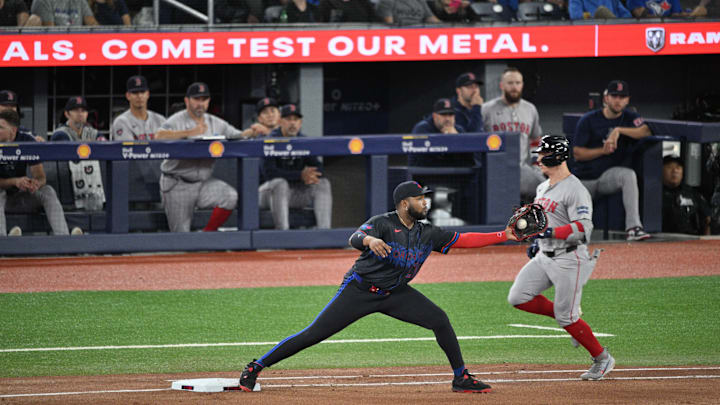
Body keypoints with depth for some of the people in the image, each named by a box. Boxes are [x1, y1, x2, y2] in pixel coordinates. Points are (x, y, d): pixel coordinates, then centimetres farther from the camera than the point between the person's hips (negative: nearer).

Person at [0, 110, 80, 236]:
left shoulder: (27, 142, -4)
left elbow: (40, 177, -7)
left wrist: (36, 183, -32)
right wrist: (15, 182, -33)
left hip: (21, 197, 2)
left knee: (48, 191, -22)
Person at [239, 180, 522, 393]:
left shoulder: (427, 234, 2)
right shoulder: (383, 224, -16)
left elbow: (463, 240, 5)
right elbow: (354, 238, -33)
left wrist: (504, 236, -1)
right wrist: (369, 239, -57)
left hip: (395, 294, 5)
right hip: (359, 289, -5)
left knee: (440, 320, -9)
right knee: (314, 333, -10)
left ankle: (461, 378, 5)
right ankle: (255, 368, -2)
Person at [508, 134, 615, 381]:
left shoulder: (575, 190, -16)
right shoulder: (543, 188, 13)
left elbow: (583, 228, -24)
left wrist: (549, 233, -30)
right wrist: (537, 243, 15)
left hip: (569, 259, -9)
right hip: (544, 257, 9)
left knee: (566, 317, -7)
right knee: (518, 298, -4)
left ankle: (602, 359, 10)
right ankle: (569, 317, 12)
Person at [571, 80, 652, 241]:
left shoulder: (630, 118, 3)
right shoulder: (588, 120, 0)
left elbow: (646, 131, -19)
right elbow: (577, 153, -5)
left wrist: (619, 130, -26)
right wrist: (603, 150, -19)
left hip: (610, 175, 0)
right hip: (585, 179, 0)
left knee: (629, 175, -35)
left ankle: (633, 226, -42)